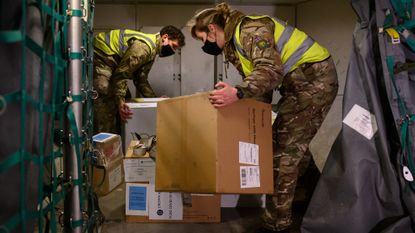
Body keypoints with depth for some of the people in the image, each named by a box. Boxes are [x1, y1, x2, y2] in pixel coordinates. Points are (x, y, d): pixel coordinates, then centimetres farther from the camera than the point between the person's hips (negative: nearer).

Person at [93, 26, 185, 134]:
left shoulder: (152, 52, 8)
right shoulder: (144, 47, -25)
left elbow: (141, 80, 11)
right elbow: (121, 73, -28)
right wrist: (120, 100, -30)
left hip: (111, 62, 11)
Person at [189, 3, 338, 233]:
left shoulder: (250, 29, -17)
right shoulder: (233, 45, 14)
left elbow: (271, 70, -33)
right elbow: (257, 83, 14)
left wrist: (237, 92, -45)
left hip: (315, 80, -10)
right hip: (303, 83, 10)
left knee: (284, 150, -9)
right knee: (293, 147, 18)